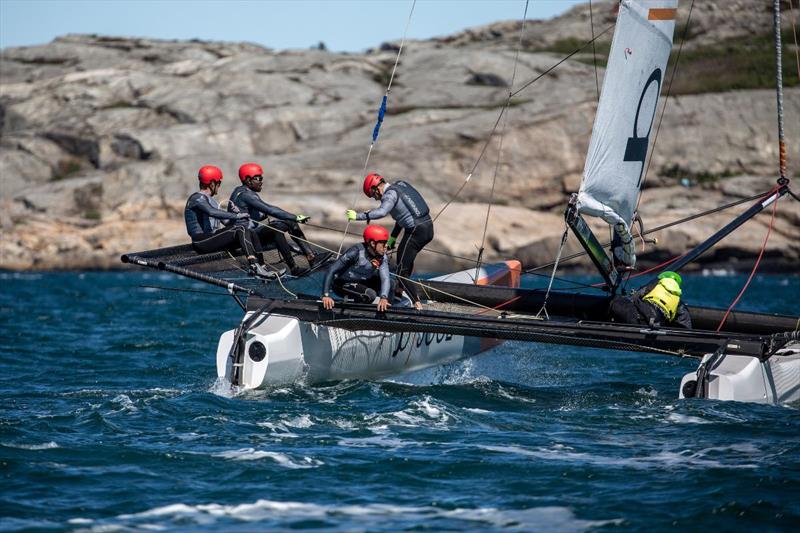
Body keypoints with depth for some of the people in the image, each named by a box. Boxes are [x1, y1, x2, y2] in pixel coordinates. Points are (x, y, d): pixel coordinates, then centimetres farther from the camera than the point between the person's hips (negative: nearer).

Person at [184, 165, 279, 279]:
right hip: (201, 241, -9)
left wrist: (236, 215, 0)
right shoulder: (197, 198, -9)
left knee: (249, 232, -5)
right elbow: (212, 212, -29)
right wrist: (236, 216, -29)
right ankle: (254, 266, -35)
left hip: (211, 237, 9)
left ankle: (261, 266, -16)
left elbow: (225, 221, 19)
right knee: (240, 230, -23)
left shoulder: (209, 200, 24)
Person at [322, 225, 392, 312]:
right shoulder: (356, 252, -28)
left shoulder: (382, 257, -12)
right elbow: (331, 270, -29)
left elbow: (385, 278, -23)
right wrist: (326, 295, -37)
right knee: (370, 294, -31)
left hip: (362, 282, 6)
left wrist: (384, 298, -44)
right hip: (342, 284, -6)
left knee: (389, 283, -12)